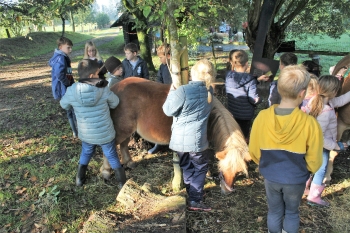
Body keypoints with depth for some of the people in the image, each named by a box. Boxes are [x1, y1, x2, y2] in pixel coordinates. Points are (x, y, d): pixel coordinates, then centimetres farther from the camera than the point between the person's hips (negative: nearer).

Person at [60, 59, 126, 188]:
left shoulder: (72, 91, -15)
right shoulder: (103, 89, -20)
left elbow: (64, 105, 4)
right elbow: (115, 103, -3)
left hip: (86, 134, 2)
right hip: (105, 133, -2)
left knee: (85, 154, 30)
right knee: (112, 157, 17)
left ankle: (80, 179, 46)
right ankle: (122, 183, 30)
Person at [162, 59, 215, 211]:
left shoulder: (183, 91, -21)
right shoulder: (209, 90, -5)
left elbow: (168, 110, -13)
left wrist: (171, 93, 2)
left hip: (180, 140, 0)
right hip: (198, 140, 1)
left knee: (187, 168, 19)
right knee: (200, 168, 16)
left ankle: (192, 195, 34)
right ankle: (195, 200, 16)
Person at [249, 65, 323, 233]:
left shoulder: (262, 117, -21)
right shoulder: (309, 123, -27)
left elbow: (254, 151, -6)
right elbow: (314, 161, -12)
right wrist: (306, 170, 10)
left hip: (270, 177, 2)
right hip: (296, 180, -1)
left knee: (274, 211, 23)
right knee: (291, 212, 24)